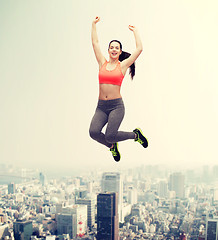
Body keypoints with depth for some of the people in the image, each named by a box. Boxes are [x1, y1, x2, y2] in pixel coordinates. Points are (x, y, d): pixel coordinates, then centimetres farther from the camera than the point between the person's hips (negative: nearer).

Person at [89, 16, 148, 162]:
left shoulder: (123, 65, 5)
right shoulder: (102, 63, 11)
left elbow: (139, 49, 1)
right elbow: (95, 43, 15)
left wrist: (135, 31, 12)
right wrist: (94, 25, 20)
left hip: (117, 106, -3)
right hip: (101, 106, 3)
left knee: (110, 136, -17)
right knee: (94, 132, -19)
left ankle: (135, 134, 14)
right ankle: (112, 146, 13)